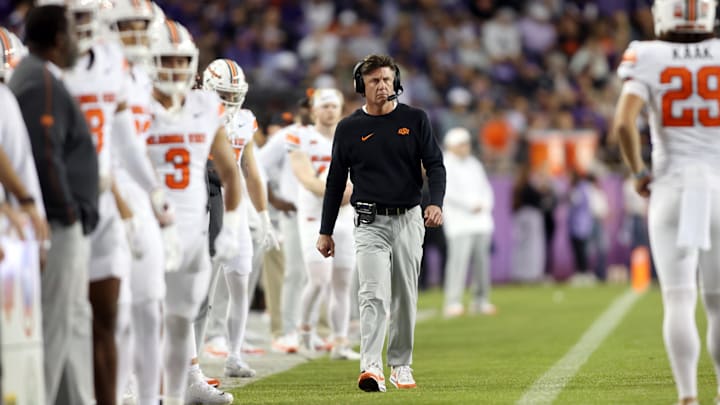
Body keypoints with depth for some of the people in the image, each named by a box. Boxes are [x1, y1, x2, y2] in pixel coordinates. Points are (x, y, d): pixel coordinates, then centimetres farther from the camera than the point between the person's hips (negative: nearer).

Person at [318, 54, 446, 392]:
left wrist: (435, 202, -18)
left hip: (408, 220, 1)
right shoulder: (349, 128, 3)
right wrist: (325, 231, 7)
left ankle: (400, 365, 21)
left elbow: (435, 165, 1)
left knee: (405, 297, 8)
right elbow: (335, 181, 8)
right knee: (374, 295, -16)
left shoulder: (415, 120, 4)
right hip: (370, 222, -1)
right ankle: (371, 368, -25)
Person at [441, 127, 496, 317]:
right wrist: (470, 206, -13)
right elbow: (448, 192, -14)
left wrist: (485, 205, 2)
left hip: (480, 222, 7)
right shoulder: (446, 166, -4)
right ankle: (453, 303, -17)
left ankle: (480, 302, 12)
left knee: (481, 259, 5)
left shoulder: (473, 164, 20)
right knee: (459, 259, -16)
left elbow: (485, 188, 22)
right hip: (459, 222, -7)